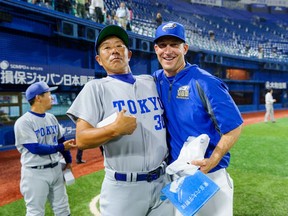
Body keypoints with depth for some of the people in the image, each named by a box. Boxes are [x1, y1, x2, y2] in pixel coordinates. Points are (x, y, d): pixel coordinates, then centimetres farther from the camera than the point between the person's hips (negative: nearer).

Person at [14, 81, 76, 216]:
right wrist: (61, 147, -24)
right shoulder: (23, 122, -15)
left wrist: (68, 160, 17)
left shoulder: (52, 118, 7)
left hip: (56, 169, 7)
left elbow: (61, 140, 16)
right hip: (35, 173, -6)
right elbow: (35, 148, -23)